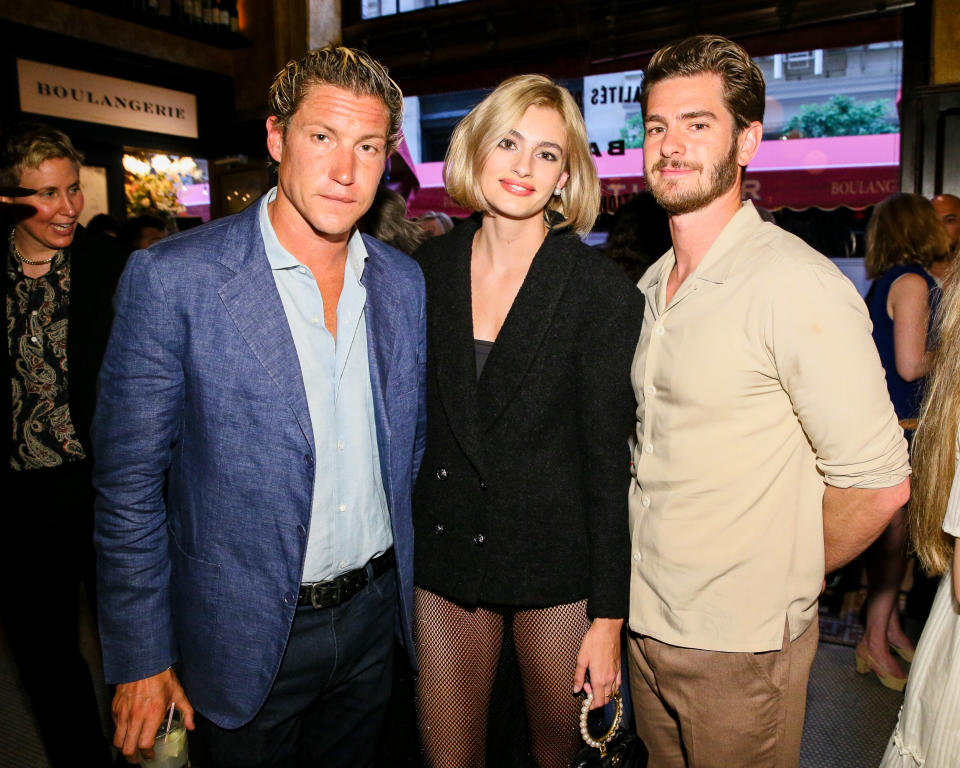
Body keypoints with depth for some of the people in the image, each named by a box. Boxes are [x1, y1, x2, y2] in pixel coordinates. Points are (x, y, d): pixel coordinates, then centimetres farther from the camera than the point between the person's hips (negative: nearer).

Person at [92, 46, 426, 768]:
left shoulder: (405, 282, -2)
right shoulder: (170, 279, -16)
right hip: (246, 637, -4)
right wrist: (141, 658, -8)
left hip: (374, 618, 4)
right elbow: (129, 481, -12)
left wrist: (414, 584, 9)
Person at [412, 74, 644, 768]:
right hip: (442, 562, 3)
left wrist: (608, 616, -9)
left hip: (556, 563, -2)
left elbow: (608, 462, -10)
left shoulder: (601, 290, -11)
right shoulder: (427, 270, 0)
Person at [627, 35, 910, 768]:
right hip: (646, 622, 7)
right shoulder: (653, 284, 6)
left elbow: (876, 483, -18)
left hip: (740, 645, -7)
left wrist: (782, 582, -4)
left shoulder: (797, 284, -19)